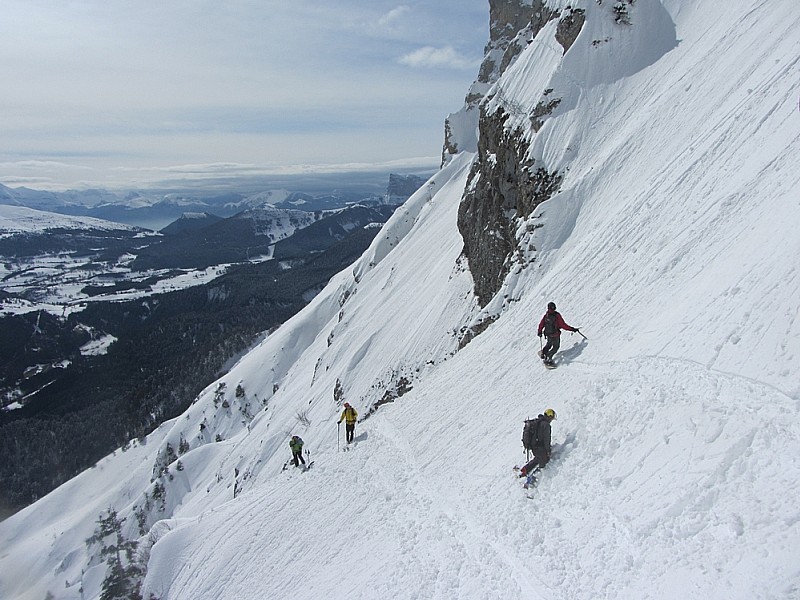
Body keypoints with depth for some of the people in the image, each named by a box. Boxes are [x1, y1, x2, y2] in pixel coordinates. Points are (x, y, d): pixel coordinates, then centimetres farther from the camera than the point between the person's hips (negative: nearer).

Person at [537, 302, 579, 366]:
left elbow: (541, 324, 1)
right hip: (555, 335, -5)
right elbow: (563, 325, -20)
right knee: (556, 347, 11)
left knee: (549, 344, 31)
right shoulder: (557, 315, -20)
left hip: (548, 334, 5)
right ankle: (547, 359, 5)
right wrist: (572, 329, -11)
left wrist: (539, 332, 17)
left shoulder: (546, 315, -6)